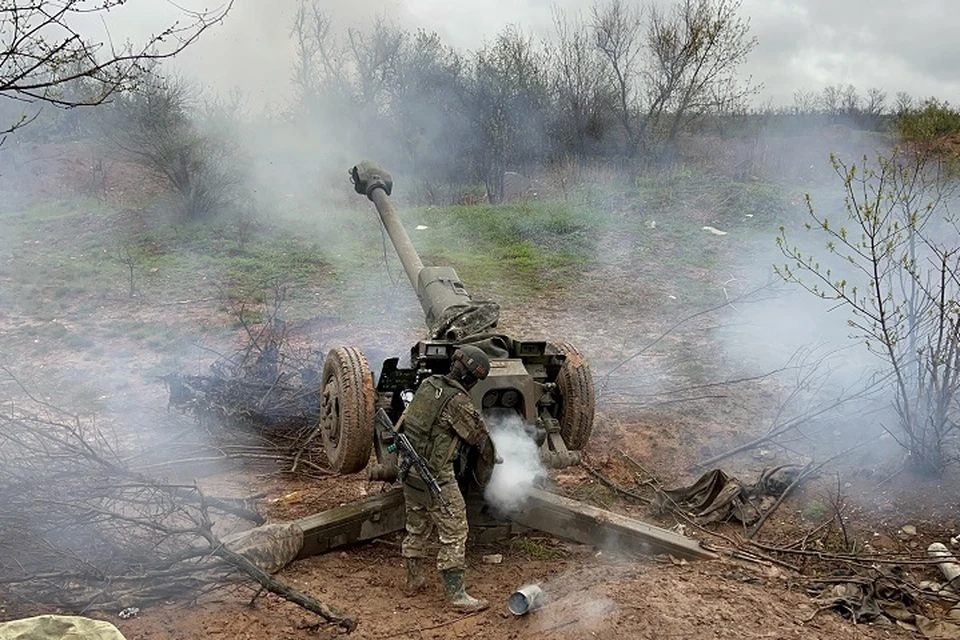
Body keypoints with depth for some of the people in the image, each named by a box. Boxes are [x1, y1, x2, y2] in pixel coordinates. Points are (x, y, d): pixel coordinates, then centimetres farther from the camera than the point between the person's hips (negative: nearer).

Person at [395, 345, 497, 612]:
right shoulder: (458, 401, -20)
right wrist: (486, 470, 10)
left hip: (410, 470, 9)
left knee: (417, 528, 22)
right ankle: (456, 594, 8)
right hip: (436, 477, -8)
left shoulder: (428, 384, 3)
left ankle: (413, 581, 36)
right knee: (454, 533, 2)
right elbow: (480, 437, -9)